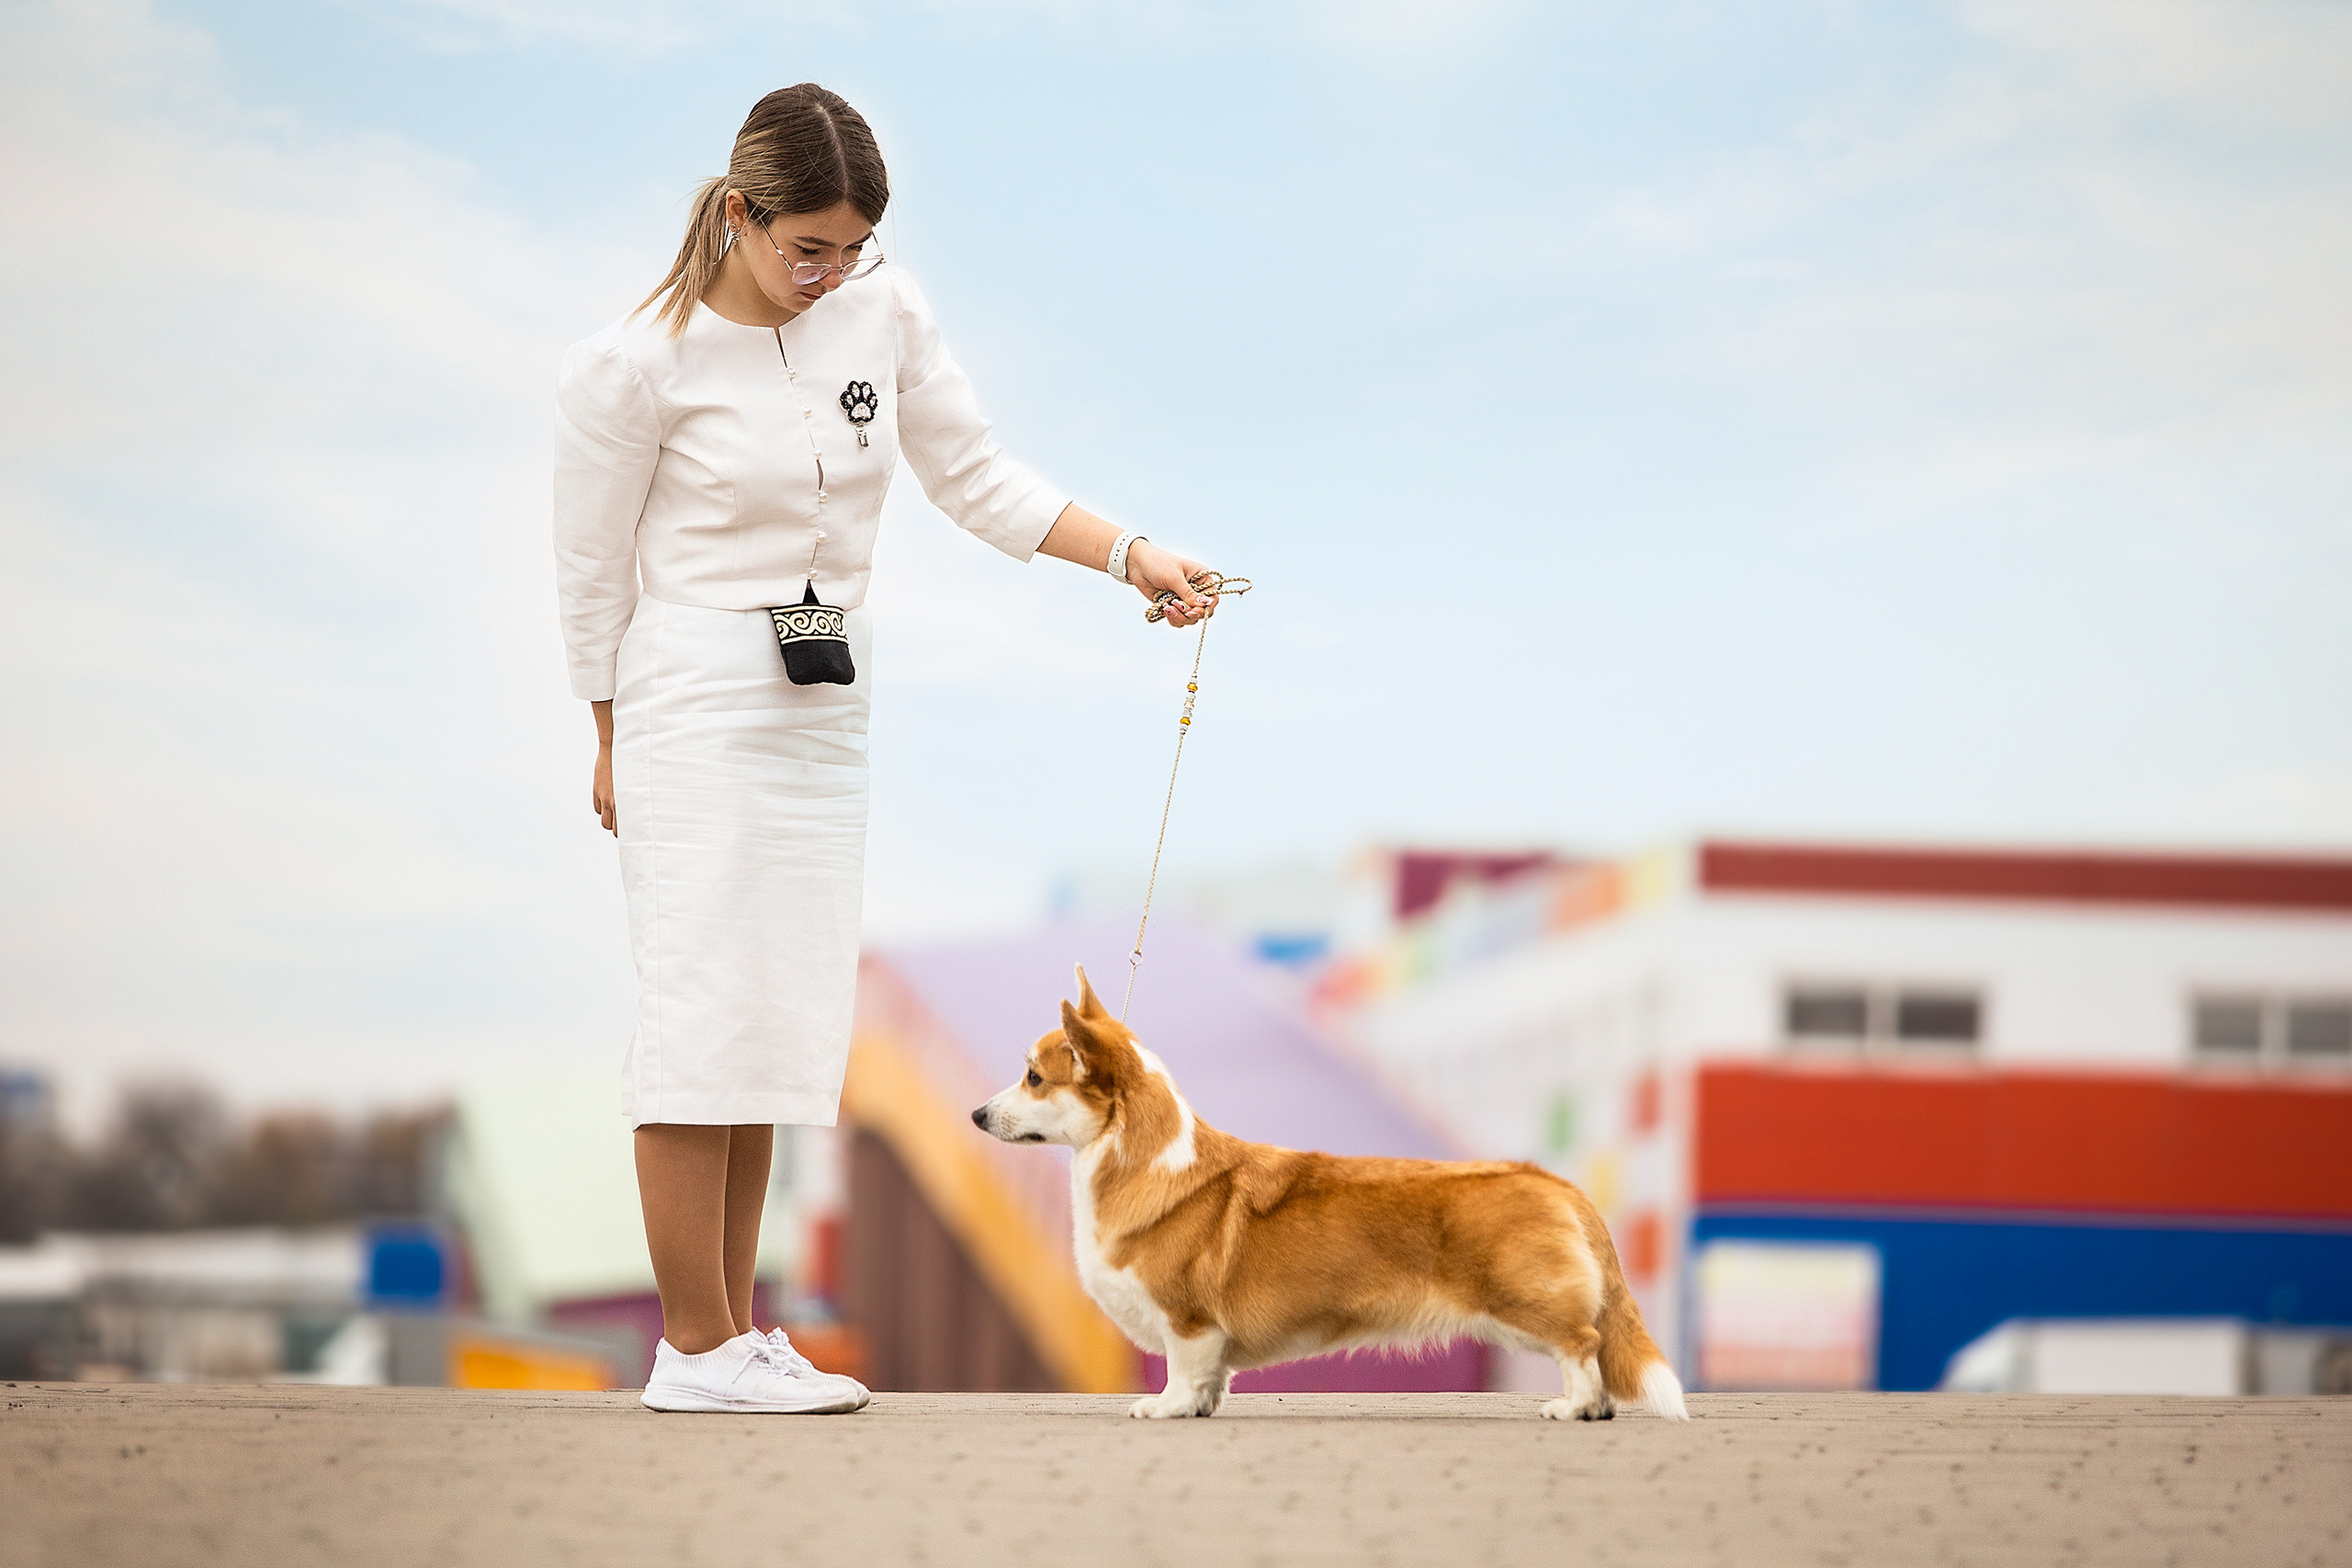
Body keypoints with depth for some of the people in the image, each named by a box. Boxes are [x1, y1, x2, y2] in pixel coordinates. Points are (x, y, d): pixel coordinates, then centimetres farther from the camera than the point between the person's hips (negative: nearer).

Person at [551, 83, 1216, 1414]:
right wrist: (613, 744, 4)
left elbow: (976, 478, 7)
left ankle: (738, 1331, 13)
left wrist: (1133, 555, -5)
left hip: (824, 709, 6)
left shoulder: (885, 311, 1)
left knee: (785, 1022, 7)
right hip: (693, 706, -6)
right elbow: (593, 569, -3)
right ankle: (696, 1344, -1)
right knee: (707, 1015, -7)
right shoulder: (638, 365, -13)